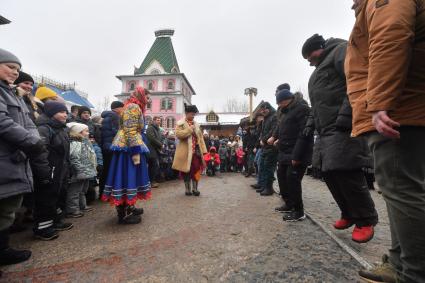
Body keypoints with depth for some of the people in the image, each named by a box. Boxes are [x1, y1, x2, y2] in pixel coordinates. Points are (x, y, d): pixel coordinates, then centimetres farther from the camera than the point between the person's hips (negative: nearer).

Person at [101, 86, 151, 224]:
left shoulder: (134, 107, 21)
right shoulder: (133, 107, -11)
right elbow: (130, 131, -21)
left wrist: (136, 149, 24)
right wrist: (135, 151, -23)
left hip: (128, 148, 10)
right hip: (128, 148, -10)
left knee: (129, 178, 14)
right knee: (127, 178, -6)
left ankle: (128, 207, 24)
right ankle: (123, 214, 2)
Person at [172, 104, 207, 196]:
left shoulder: (196, 124, 14)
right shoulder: (180, 123, -2)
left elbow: (200, 137, 13)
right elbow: (178, 134, -18)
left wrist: (203, 150, 6)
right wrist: (190, 129, -17)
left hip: (196, 150, 4)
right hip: (186, 151, -4)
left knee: (196, 169, 3)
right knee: (186, 170, 5)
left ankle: (195, 189, 15)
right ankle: (187, 189, 19)